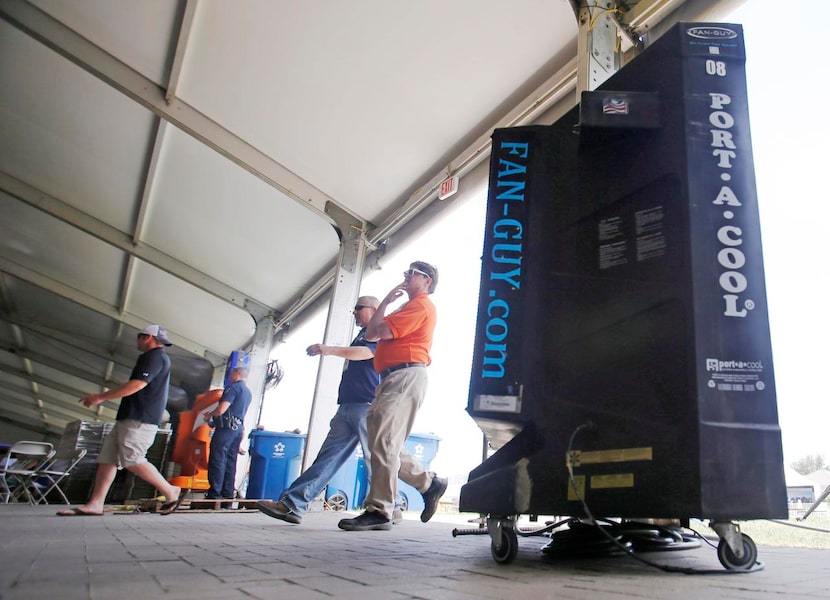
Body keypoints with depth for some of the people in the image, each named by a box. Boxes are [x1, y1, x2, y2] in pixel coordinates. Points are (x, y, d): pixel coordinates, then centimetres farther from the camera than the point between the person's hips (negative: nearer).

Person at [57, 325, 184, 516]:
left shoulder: (155, 356, -9)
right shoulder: (156, 357, 26)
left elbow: (136, 385, -20)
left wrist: (100, 397, -14)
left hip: (139, 419, -11)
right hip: (131, 417, 11)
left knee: (133, 460, -15)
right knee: (107, 457, 5)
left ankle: (171, 491, -6)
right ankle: (95, 504, 3)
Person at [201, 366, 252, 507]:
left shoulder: (233, 388, -10)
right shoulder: (248, 392, 18)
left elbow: (221, 410, -18)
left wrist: (209, 415, 1)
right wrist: (212, 414, 30)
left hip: (226, 428, -8)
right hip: (238, 429, 8)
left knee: (217, 461, -5)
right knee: (230, 462, 9)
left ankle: (214, 494, -5)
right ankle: (228, 495, 9)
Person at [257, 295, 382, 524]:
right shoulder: (362, 335, 26)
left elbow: (366, 353, -22)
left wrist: (330, 349, -33)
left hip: (366, 406, -9)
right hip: (347, 406, 9)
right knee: (327, 456, 1)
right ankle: (292, 503, -5)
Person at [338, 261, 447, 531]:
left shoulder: (421, 304, -2)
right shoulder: (409, 307, 30)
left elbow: (382, 331, -12)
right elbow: (371, 333, 25)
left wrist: (387, 301, 5)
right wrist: (387, 301, 22)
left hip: (406, 375, -11)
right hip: (392, 379, 11)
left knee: (384, 443, -15)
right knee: (386, 445, 10)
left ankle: (379, 510, -13)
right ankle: (430, 483, 19)